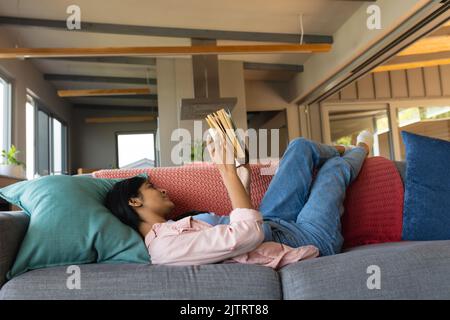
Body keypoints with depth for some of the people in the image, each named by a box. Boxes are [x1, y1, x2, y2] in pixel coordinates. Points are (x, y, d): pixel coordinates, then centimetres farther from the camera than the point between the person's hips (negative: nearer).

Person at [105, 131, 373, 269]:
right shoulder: (168, 246, -29)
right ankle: (360, 151, 50)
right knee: (336, 167, 11)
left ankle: (346, 149, 45)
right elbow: (246, 234, -37)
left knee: (301, 146, 10)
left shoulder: (167, 231, 2)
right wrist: (227, 171, -30)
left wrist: (241, 175, 4)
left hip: (274, 223, 8)